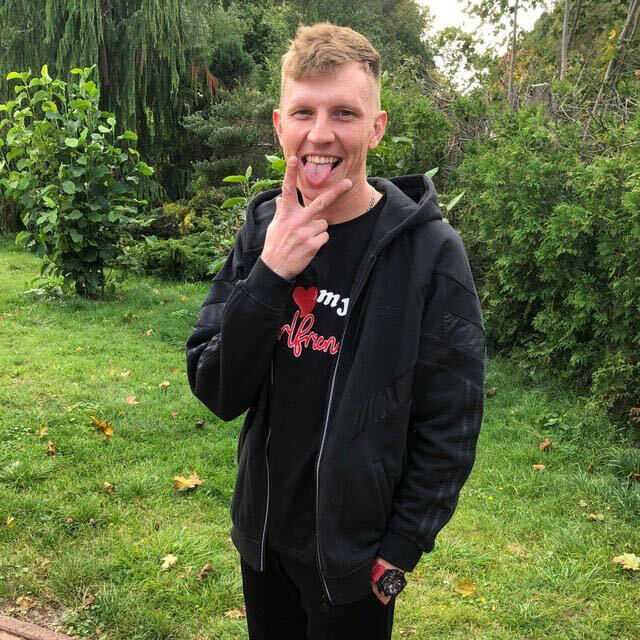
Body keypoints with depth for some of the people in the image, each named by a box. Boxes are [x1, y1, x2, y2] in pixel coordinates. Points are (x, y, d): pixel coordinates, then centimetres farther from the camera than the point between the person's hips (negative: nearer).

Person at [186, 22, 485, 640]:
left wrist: (400, 551, -9)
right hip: (264, 532, 4)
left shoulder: (428, 251, -18)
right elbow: (217, 393, -11)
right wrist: (269, 273, -23)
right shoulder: (263, 229, -6)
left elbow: (449, 428, -12)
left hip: (356, 553, -4)